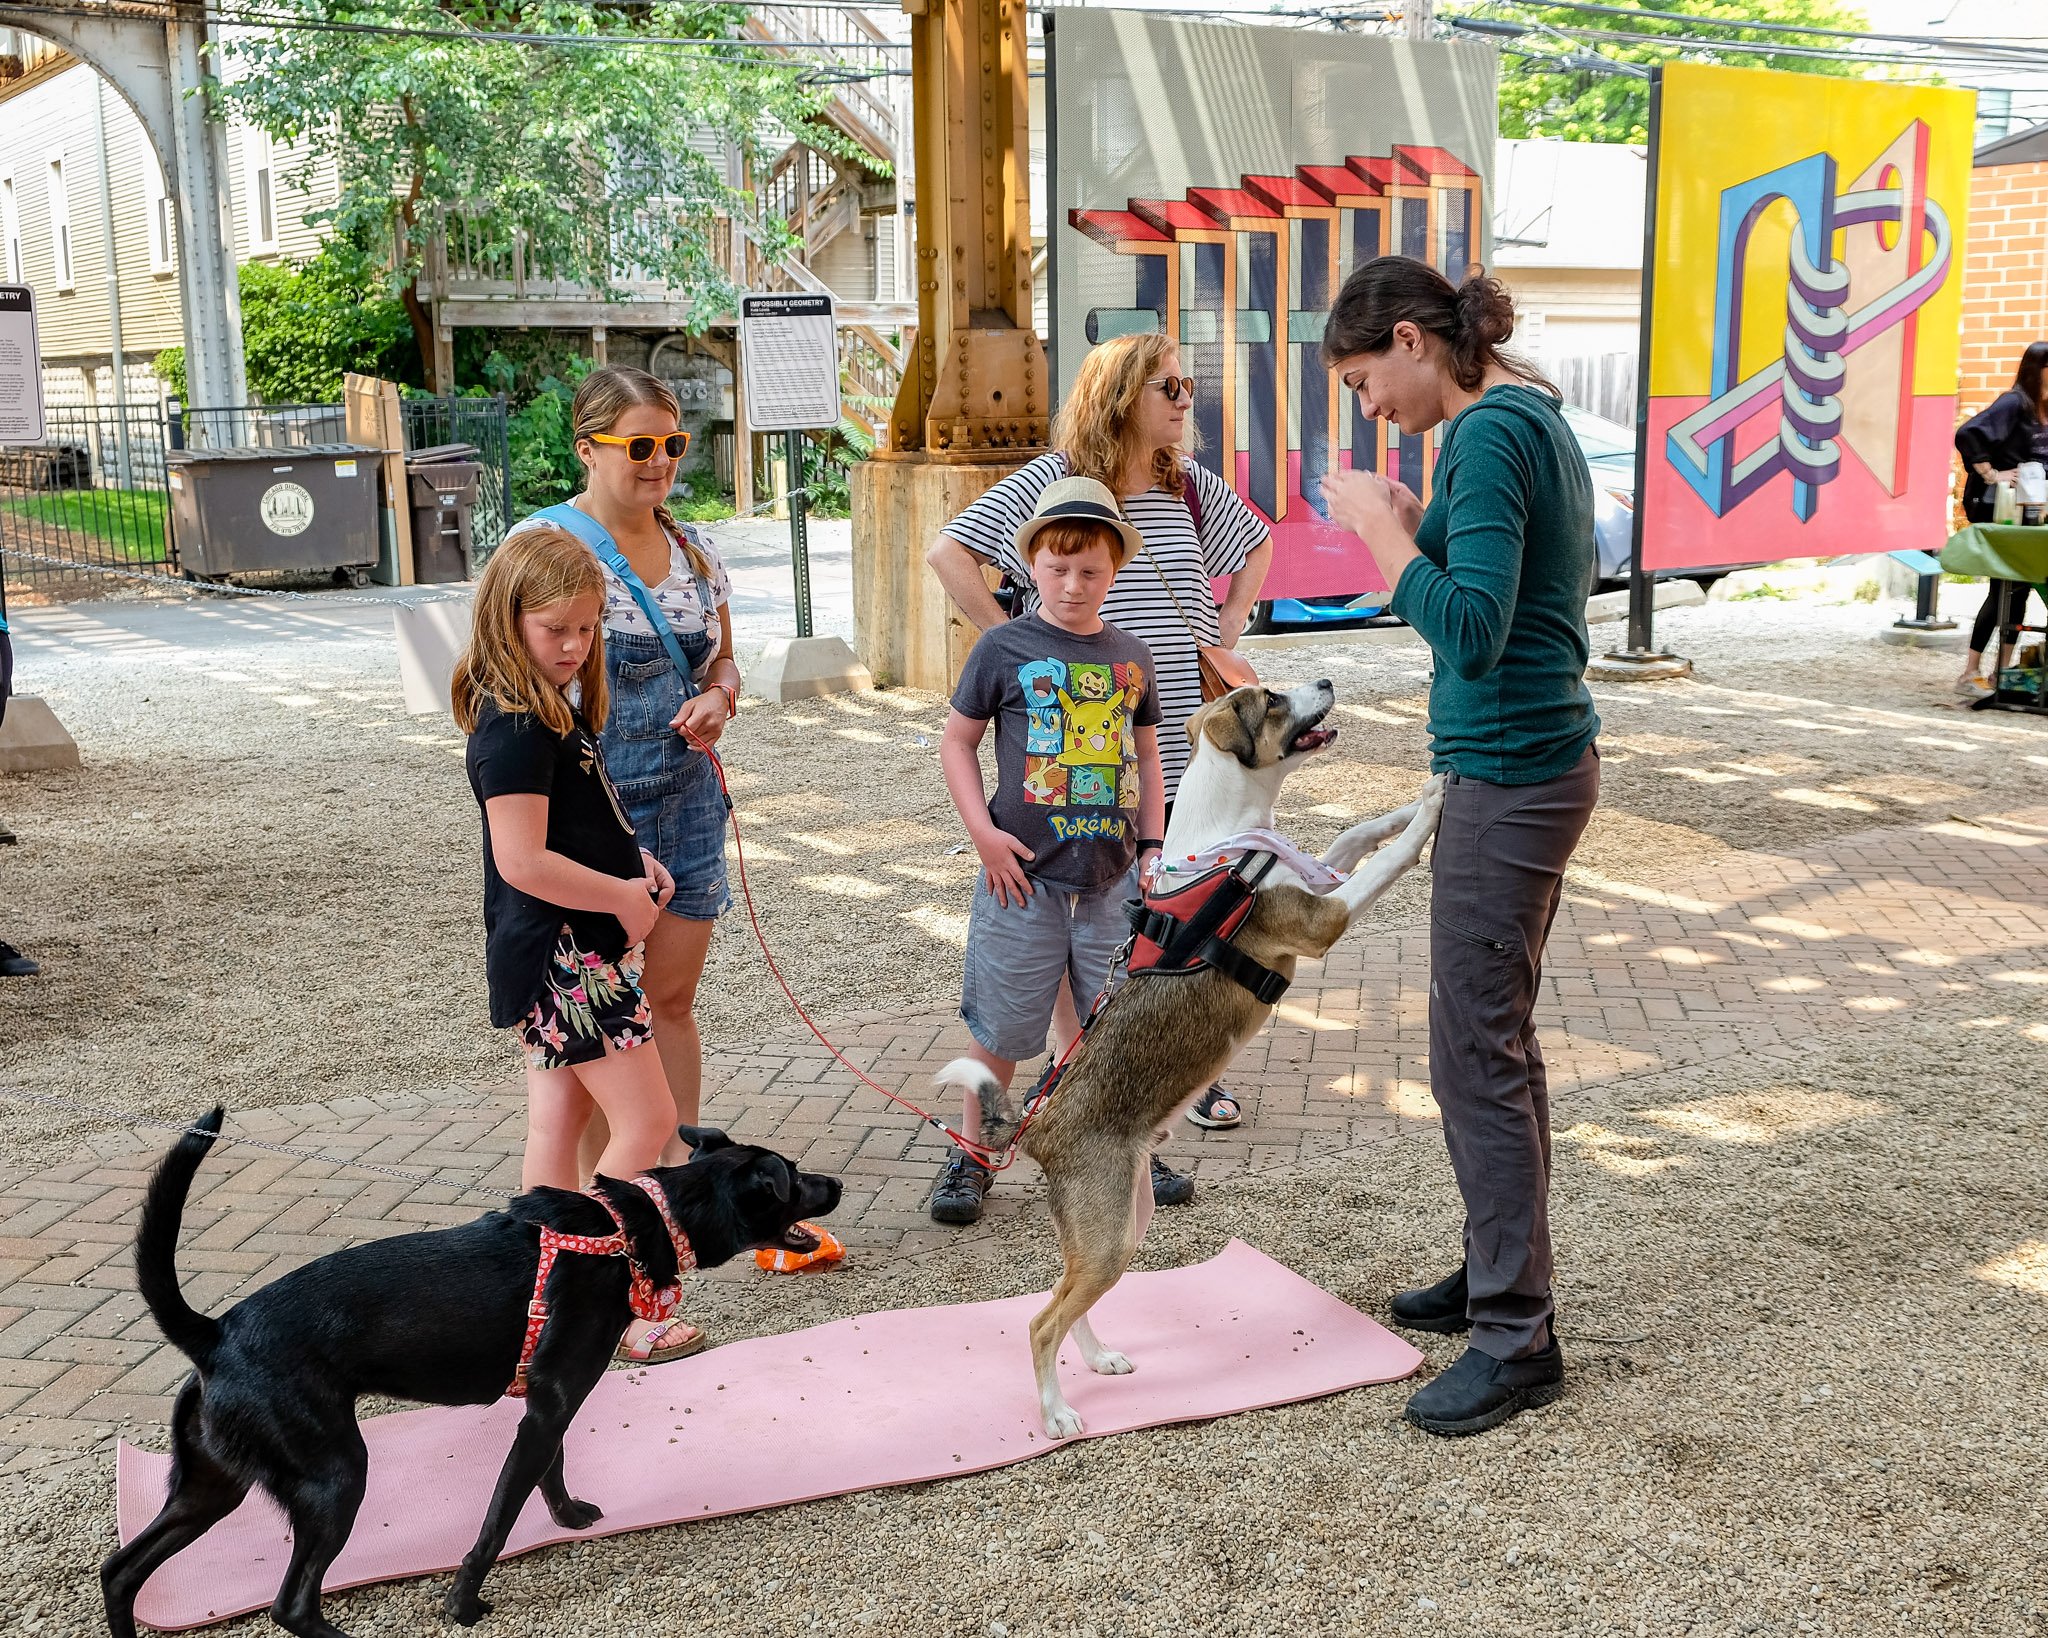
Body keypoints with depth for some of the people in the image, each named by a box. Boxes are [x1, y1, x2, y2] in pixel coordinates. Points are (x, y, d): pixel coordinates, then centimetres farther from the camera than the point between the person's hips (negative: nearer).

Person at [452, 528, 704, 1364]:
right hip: (565, 957, -10)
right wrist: (626, 897, -16)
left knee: (559, 1120, 13)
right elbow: (523, 861, -25)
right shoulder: (517, 728, -20)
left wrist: (635, 861, 6)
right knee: (648, 1121, -4)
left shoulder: (553, 709, 11)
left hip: (561, 957, 10)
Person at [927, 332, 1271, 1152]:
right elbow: (947, 552, -10)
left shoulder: (1189, 485, 9)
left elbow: (1258, 542, 27)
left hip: (1180, 740, 5)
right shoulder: (1052, 481, -6)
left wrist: (1229, 627, 14)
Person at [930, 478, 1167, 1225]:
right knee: (1002, 1026, 5)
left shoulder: (1130, 656, 7)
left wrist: (1151, 845, 8)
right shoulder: (1005, 647, -4)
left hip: (1112, 876, 3)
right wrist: (984, 831, -9)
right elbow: (957, 741, 0)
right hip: (1024, 875, -3)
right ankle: (971, 1155, 21)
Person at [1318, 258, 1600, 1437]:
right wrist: (1417, 526, 7)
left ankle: (1518, 1336, 6)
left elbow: (1471, 634, -25)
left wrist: (1379, 527, -16)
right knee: (1499, 1040, 18)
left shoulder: (1490, 433, -17)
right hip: (1540, 759, 10)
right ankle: (1498, 1273, 30)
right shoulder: (1538, 418, 13)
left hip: (1509, 778, -10)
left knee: (1479, 1053, -4)